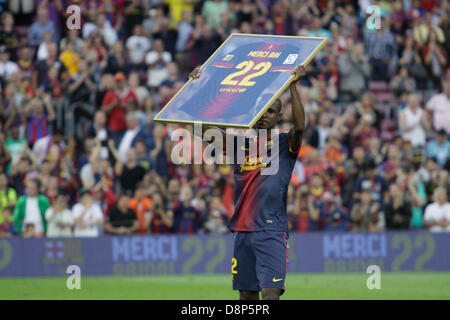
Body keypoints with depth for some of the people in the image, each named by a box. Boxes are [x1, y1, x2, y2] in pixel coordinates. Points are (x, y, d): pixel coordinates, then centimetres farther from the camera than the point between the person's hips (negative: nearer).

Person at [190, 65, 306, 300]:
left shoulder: (285, 144, 2)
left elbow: (299, 126, -18)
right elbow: (206, 129, 9)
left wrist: (293, 87, -26)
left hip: (271, 231, -5)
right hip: (242, 231, 5)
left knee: (270, 292, -15)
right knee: (246, 294, 8)